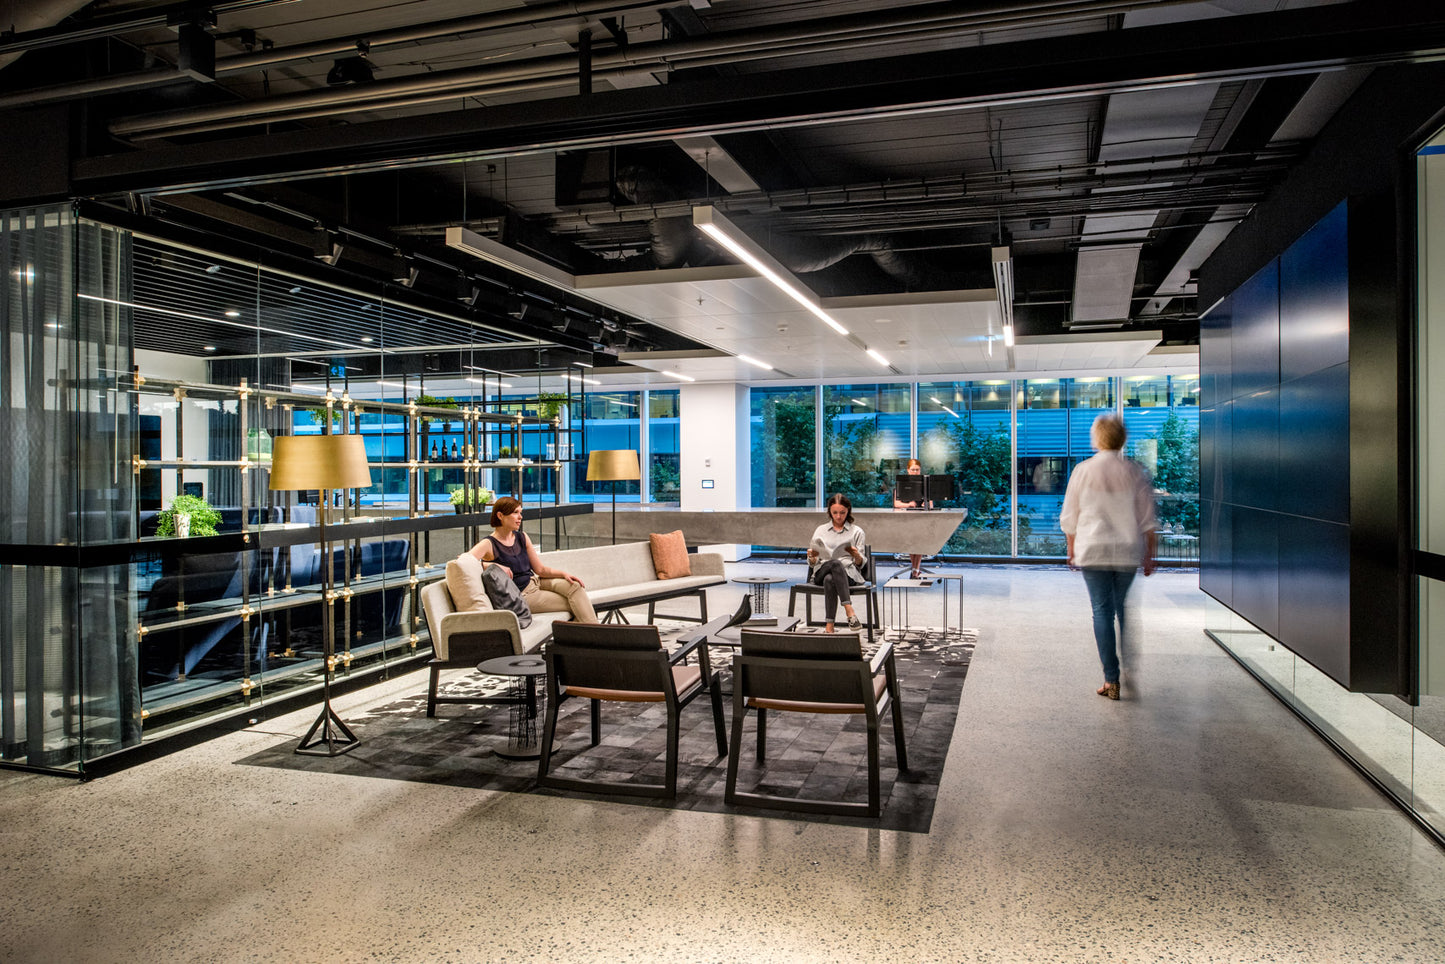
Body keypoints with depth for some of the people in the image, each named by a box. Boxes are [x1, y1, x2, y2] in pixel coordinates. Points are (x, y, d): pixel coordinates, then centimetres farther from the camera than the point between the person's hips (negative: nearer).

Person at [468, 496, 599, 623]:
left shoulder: (522, 537, 8)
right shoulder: (489, 544, -12)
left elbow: (540, 569, 9)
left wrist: (563, 574, -7)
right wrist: (495, 565, -34)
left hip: (535, 582, 7)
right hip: (522, 595, -7)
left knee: (576, 586, -16)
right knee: (574, 605, -15)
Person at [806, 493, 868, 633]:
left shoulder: (856, 532, 16)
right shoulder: (821, 530, 19)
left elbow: (860, 563, 9)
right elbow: (812, 563, 16)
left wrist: (856, 555, -14)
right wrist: (812, 556, -8)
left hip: (849, 574, -1)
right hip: (822, 573, 1)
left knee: (830, 579, -39)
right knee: (835, 563, -38)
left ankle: (828, 626, -44)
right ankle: (850, 612, -47)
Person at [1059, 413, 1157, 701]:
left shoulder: (1083, 470, -4)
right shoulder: (1135, 472, -1)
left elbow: (1069, 518, 2)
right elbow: (1147, 520, 3)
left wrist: (1071, 550, 14)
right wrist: (1149, 555, 12)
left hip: (1092, 550, -2)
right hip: (1128, 551, 2)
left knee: (1102, 612, 1)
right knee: (1125, 610, 17)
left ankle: (1111, 680, 1)